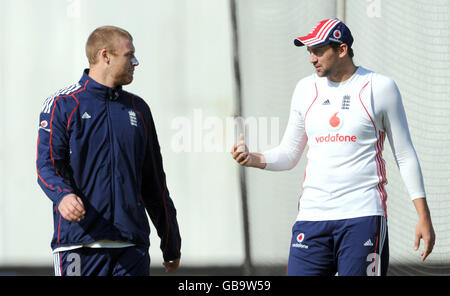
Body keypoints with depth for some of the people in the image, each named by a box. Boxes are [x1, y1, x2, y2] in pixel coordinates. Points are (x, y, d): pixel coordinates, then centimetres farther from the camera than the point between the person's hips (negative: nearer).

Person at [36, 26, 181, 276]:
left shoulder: (138, 109, 18)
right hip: (80, 243, -4)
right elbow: (47, 164, -8)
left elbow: (154, 182, 21)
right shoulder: (62, 105, 3)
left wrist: (171, 244, 21)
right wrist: (63, 196, -31)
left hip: (132, 245, 4)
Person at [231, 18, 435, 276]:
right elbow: (289, 155, 18)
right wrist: (253, 159, -2)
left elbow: (406, 156, 4)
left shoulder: (380, 87, 1)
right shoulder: (306, 88, 13)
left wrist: (424, 216, -1)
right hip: (312, 214, 4)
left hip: (363, 215, -4)